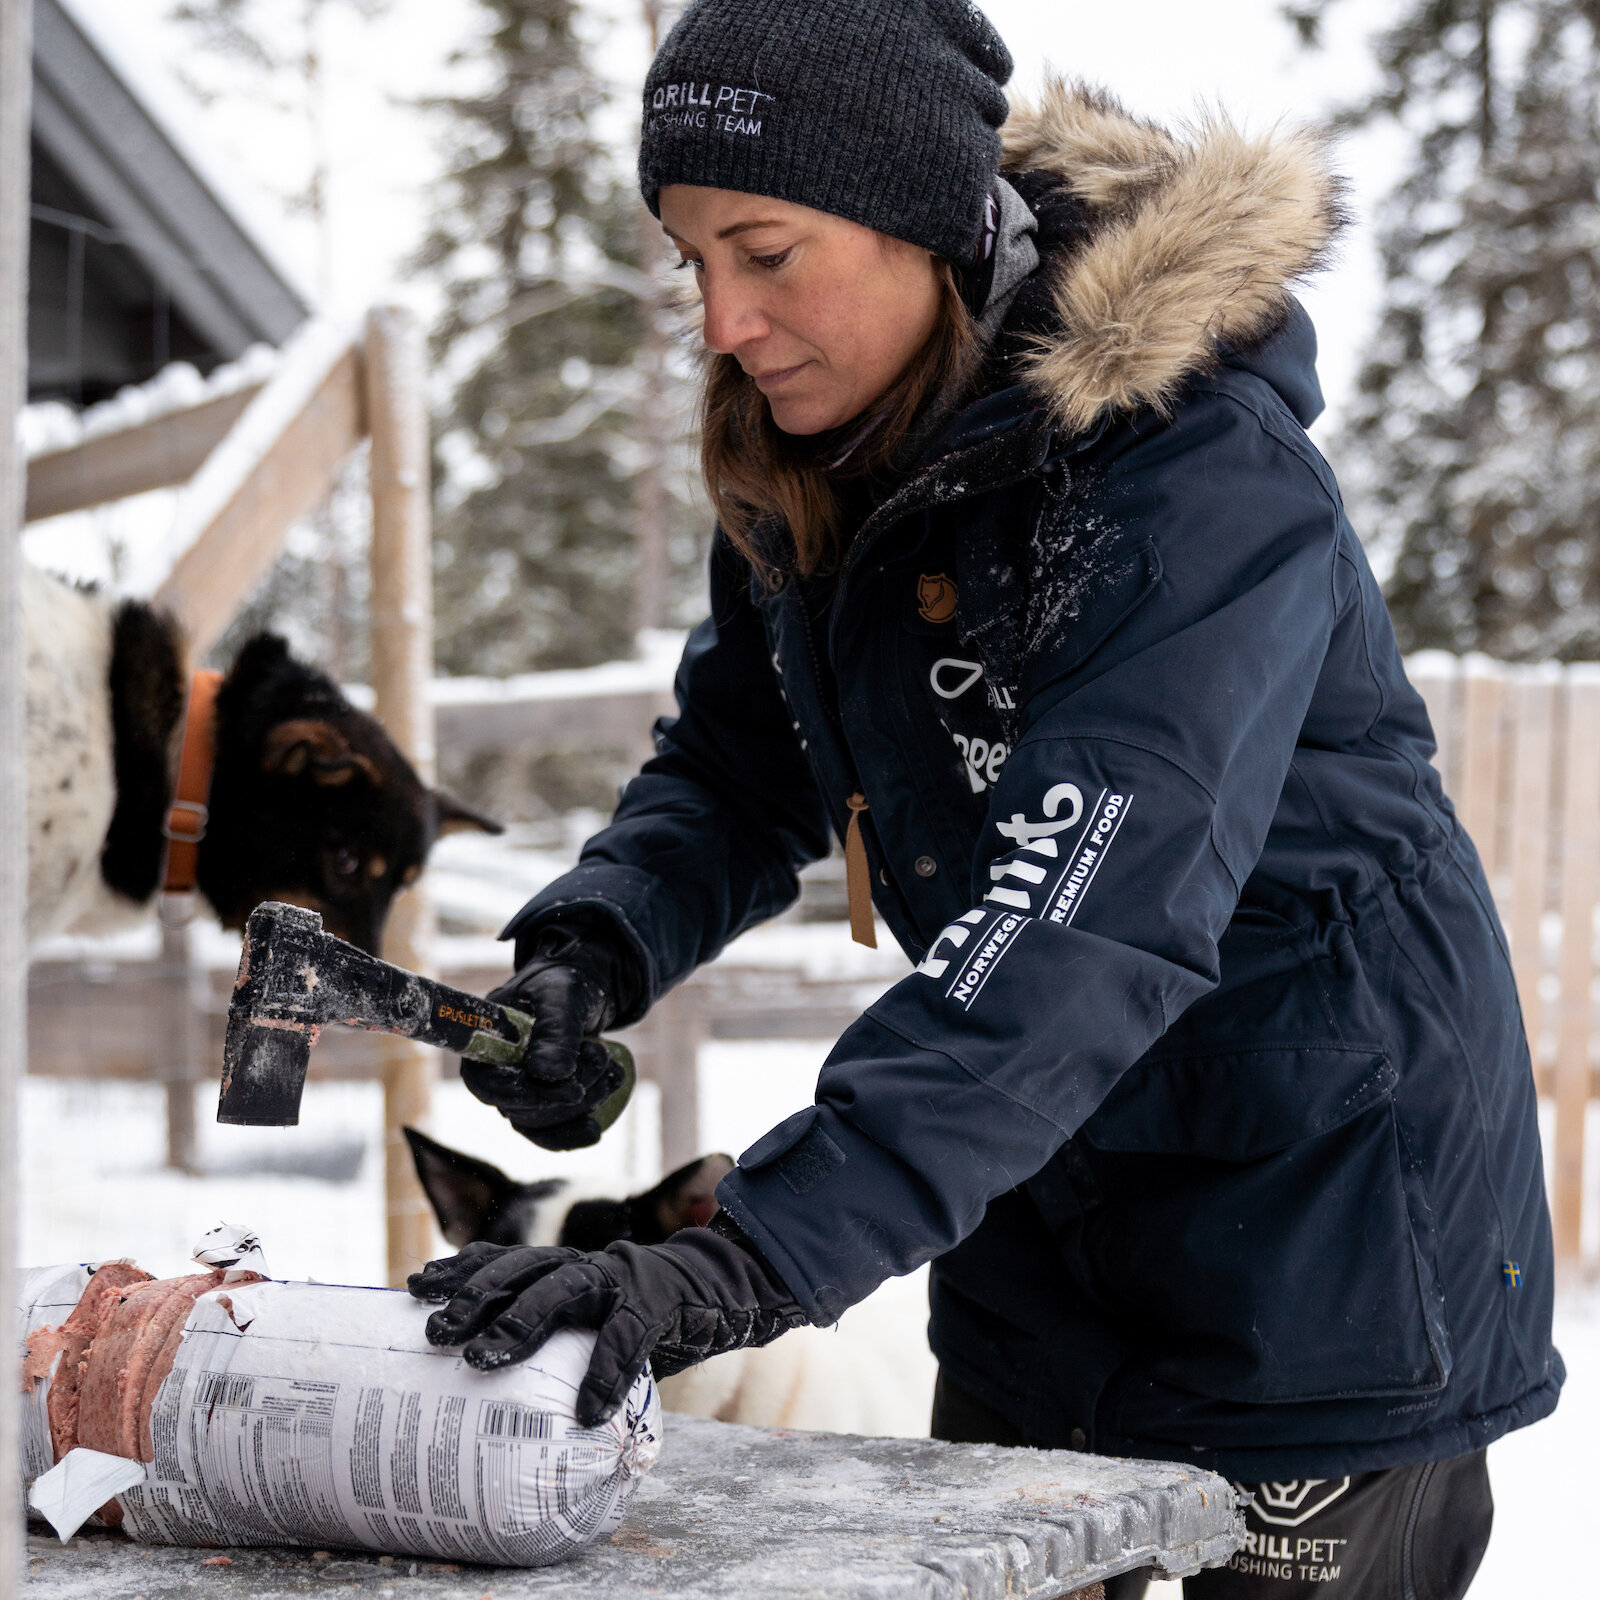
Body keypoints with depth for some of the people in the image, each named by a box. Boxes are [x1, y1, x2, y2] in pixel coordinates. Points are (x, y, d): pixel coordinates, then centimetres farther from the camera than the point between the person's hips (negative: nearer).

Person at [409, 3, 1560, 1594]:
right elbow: (736, 764, 5)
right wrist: (593, 946, -17)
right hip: (1041, 1226, 7)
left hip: (1319, 1209, -7)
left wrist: (746, 1261, -48)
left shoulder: (1202, 486, -29)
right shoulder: (819, 457, -3)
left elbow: (1079, 936, -40)